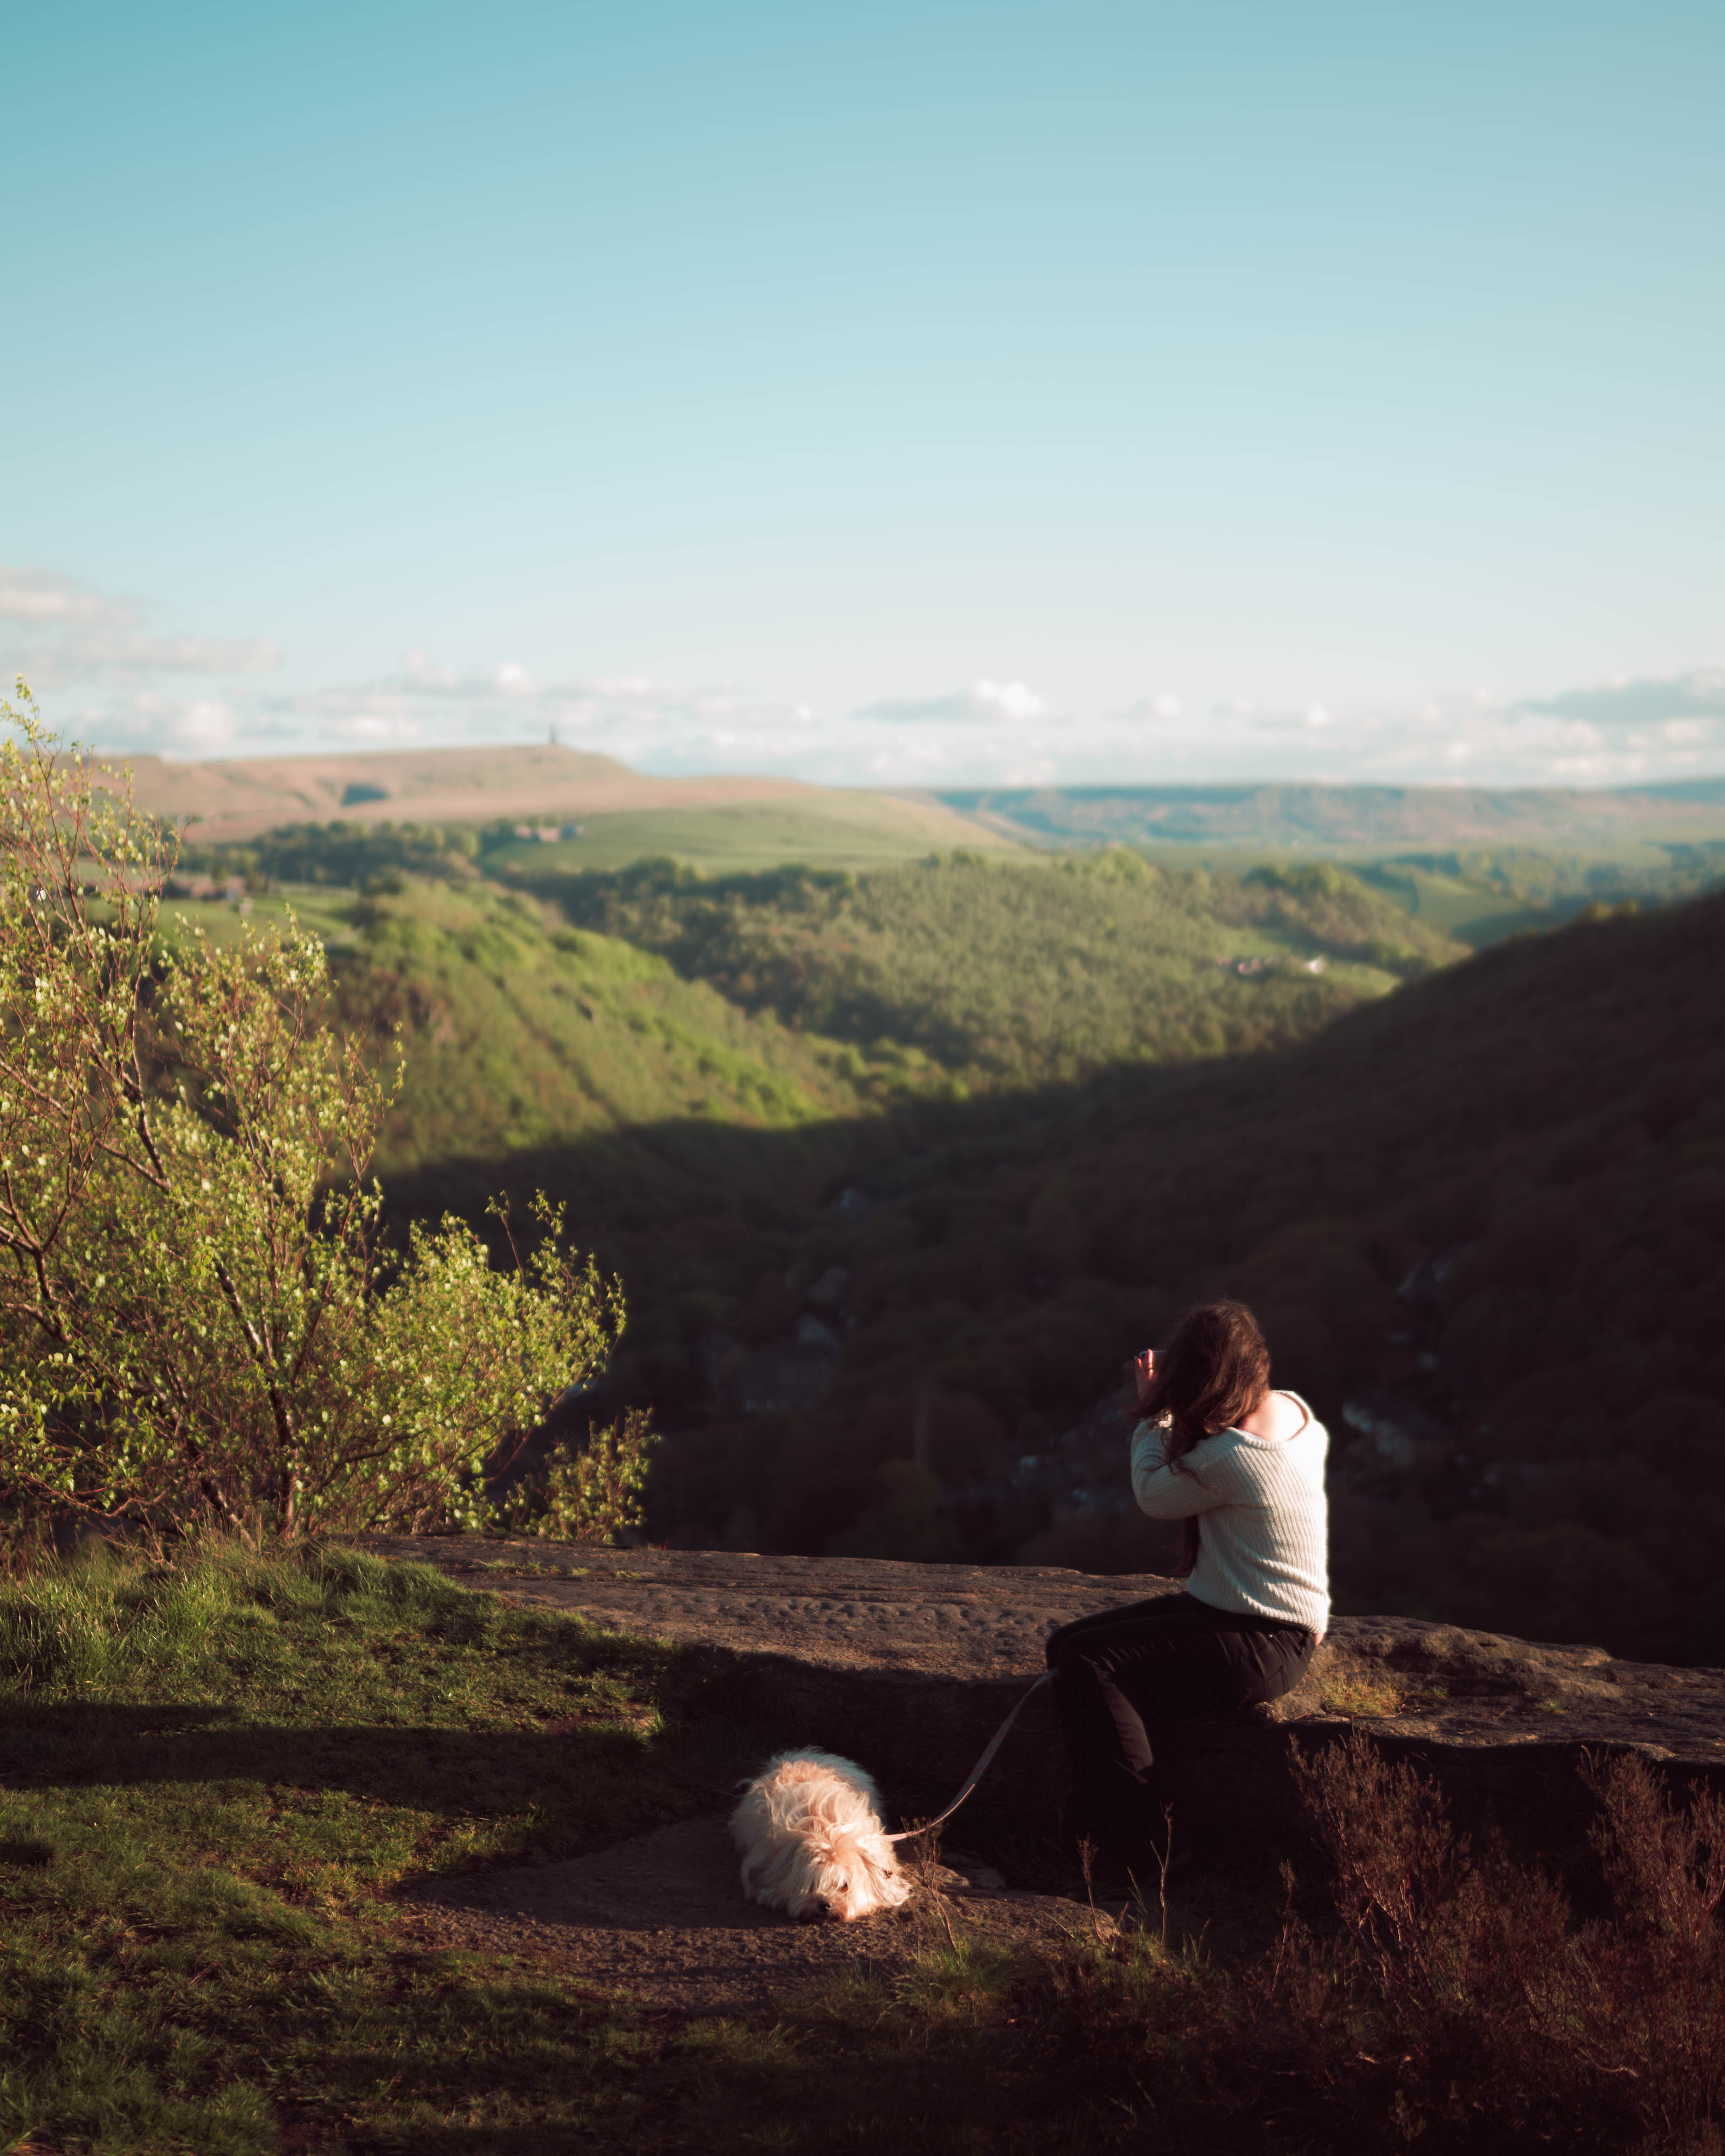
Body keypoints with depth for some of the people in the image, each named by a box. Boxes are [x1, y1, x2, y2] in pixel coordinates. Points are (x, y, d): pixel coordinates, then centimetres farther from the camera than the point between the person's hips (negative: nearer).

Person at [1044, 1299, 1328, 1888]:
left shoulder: (1231, 1456, -25)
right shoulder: (1292, 1408, 1)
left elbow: (1154, 1495, -7)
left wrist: (1155, 1411, 7)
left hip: (1263, 1646, -10)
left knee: (1087, 1661, -20)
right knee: (1067, 1642, 1)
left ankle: (1148, 1848, -11)